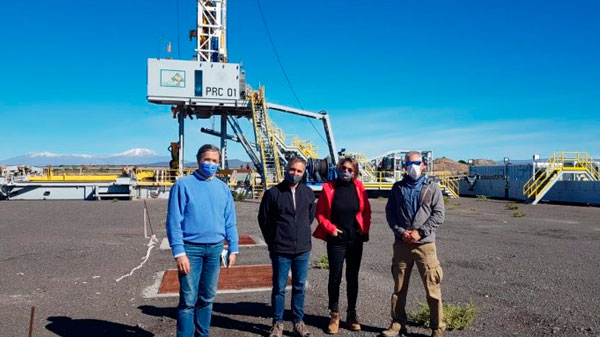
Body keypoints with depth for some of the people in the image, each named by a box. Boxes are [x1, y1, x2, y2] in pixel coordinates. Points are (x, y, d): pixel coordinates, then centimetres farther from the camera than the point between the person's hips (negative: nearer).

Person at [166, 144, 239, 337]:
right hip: (191, 248, -4)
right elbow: (174, 221, -9)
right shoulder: (183, 185, -5)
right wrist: (179, 252, -15)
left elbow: (229, 221, 10)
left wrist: (233, 248, 5)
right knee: (189, 299, -2)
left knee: (207, 298, 14)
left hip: (215, 249, 5)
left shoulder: (223, 188, 8)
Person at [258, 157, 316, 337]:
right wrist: (272, 240, 5)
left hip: (303, 249, 3)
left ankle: (299, 322, 26)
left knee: (300, 287, 12)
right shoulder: (273, 193, -7)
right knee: (279, 288, 7)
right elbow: (263, 218, 1)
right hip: (280, 250, -3)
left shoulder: (308, 193, 3)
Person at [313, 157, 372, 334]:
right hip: (336, 240, -2)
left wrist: (365, 230, -3)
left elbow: (366, 210, 6)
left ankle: (352, 313, 26)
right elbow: (319, 212, -2)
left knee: (352, 277, 12)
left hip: (356, 240, 2)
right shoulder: (329, 187, -5)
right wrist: (330, 228, -11)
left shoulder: (358, 187, 0)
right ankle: (334, 315, 18)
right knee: (335, 277, 4)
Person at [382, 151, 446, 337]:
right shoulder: (398, 187, 9)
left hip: (425, 244, -2)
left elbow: (438, 214, -2)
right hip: (401, 243, 3)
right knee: (399, 287, 11)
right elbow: (390, 212, 6)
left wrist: (420, 232, -11)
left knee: (432, 288, -2)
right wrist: (401, 231, -8)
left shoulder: (432, 187, 4)